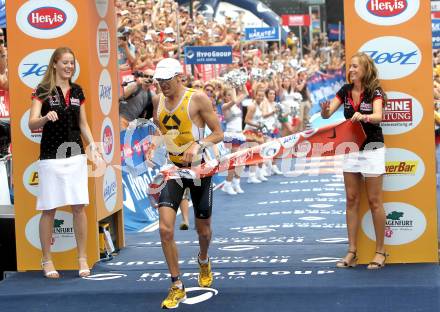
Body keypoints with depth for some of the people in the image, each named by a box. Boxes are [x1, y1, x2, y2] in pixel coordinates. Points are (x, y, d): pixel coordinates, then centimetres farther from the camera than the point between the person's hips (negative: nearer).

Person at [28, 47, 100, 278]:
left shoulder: (77, 91, 11)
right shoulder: (43, 91, -4)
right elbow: (32, 124, -11)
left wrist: (92, 144, 1)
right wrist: (46, 117, -31)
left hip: (75, 155, 4)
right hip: (50, 157, -4)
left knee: (79, 207, 1)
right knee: (49, 209, 1)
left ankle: (82, 259, 10)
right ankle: (47, 261, 11)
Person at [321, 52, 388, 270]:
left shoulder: (375, 92, -13)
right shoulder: (345, 91, 2)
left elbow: (378, 116, -29)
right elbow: (327, 114, -1)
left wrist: (363, 116, -50)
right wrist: (325, 110, -25)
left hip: (372, 150, -5)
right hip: (351, 150, 5)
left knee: (374, 202, 0)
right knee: (352, 201, 6)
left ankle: (380, 252, 9)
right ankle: (352, 252, 10)